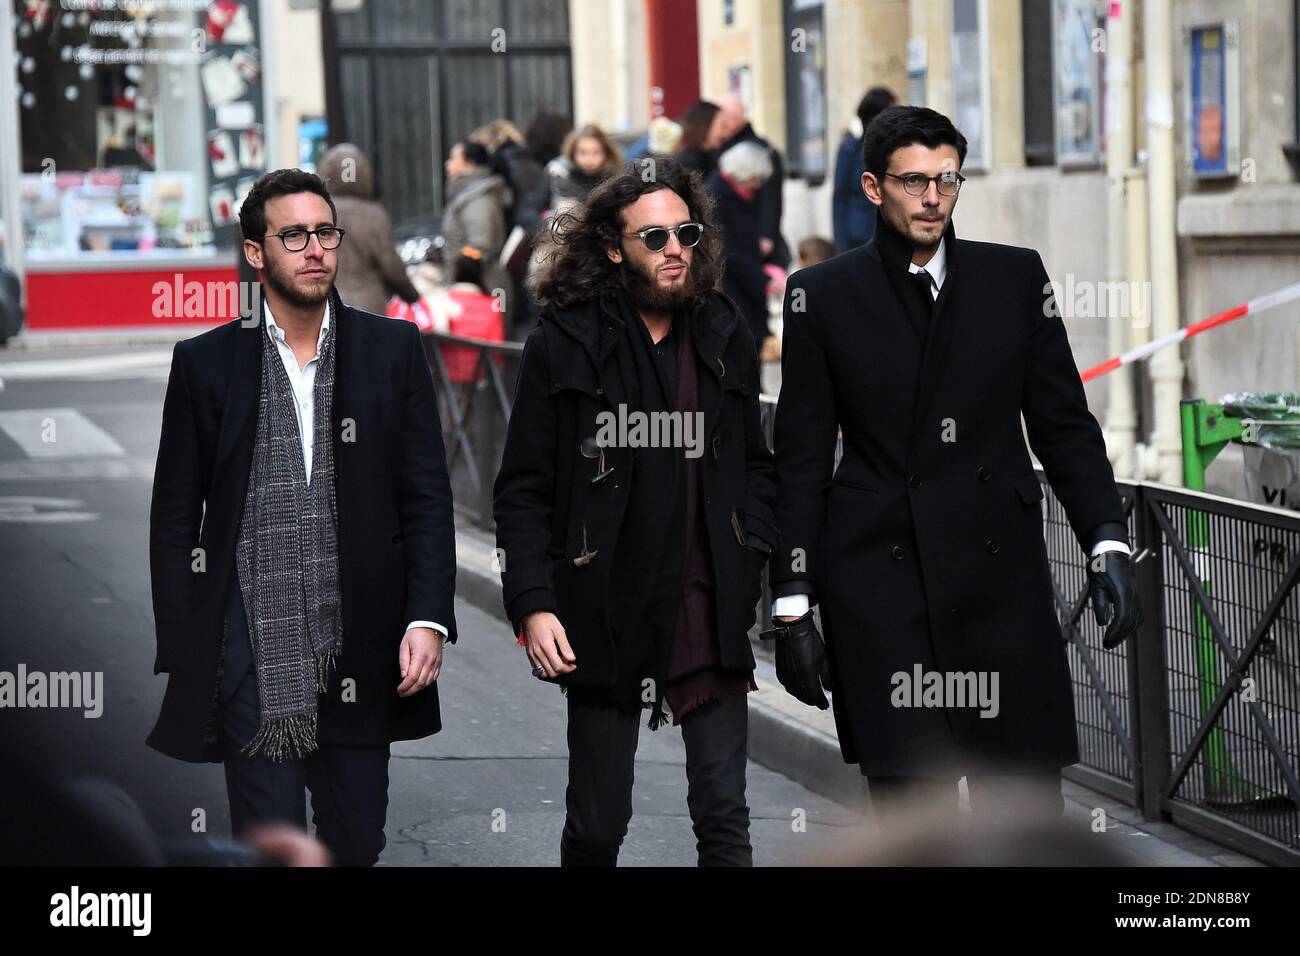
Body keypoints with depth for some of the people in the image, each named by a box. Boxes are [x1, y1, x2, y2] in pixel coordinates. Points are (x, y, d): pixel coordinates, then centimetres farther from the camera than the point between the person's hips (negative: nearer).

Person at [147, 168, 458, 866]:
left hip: (361, 654, 2)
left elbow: (427, 499, 6)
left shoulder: (392, 349, 6)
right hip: (249, 656, -1)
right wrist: (181, 658, -1)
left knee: (355, 843, 9)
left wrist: (428, 620, -6)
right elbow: (175, 520, 6)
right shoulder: (204, 363, 4)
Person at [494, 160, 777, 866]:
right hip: (605, 618, -2)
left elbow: (754, 465, 18)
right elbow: (522, 491, -1)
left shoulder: (724, 339, 9)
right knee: (597, 825, 6)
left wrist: (753, 553, 1)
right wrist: (532, 605, -11)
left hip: (708, 617, 2)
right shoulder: (563, 343, -2)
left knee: (724, 817, 0)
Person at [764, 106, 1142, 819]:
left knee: (1032, 801, -2)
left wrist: (1107, 544, -2)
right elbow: (802, 460, 5)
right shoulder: (822, 295, 5)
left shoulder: (1015, 278, 9)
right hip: (877, 579, -1)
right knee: (907, 798, -3)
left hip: (1000, 574, 1)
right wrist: (793, 603, 1)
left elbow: (1063, 424, 10)